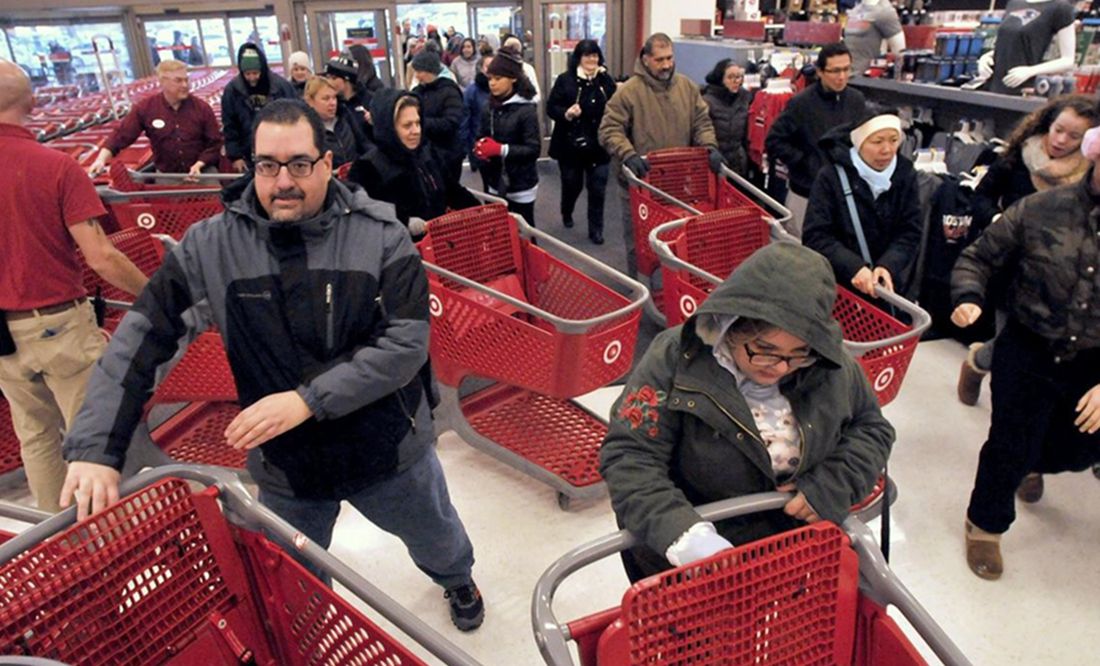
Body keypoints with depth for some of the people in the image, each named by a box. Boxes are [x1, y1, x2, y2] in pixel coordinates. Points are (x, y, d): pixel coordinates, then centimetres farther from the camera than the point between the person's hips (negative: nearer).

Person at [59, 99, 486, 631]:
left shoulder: (380, 234, -16)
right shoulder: (210, 244, -11)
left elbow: (407, 341, -20)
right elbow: (140, 340, -9)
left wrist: (308, 399, -26)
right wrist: (95, 447, -17)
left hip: (390, 450, 0)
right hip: (283, 468, 1)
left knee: (435, 537, 28)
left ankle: (457, 579, 64)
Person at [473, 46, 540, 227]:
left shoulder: (526, 109, -13)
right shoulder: (490, 107, 5)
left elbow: (534, 149, -18)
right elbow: (481, 137, 11)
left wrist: (501, 149, -25)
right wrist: (480, 147, -13)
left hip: (521, 185, -5)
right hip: (496, 183, 5)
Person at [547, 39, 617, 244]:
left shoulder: (606, 80, 1)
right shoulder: (565, 80, -4)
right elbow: (551, 108, -5)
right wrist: (566, 113, -22)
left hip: (598, 145, 1)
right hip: (570, 144, -1)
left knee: (597, 189, 3)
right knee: (571, 184, 15)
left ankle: (596, 229, 17)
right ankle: (566, 213, 46)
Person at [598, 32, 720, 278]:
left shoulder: (688, 87, 5)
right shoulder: (628, 91, -10)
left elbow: (702, 123, 9)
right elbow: (610, 130, -12)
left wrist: (710, 147, -9)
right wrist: (628, 155, -27)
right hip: (639, 180, -4)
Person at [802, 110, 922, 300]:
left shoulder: (905, 173, -2)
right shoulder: (832, 176, -13)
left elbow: (910, 232, -5)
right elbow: (816, 236, -18)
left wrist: (888, 266, -24)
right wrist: (853, 268, -31)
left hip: (888, 283, 3)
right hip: (838, 284, -3)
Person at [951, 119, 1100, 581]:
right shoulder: (1041, 210, -13)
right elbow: (979, 257, -2)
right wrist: (968, 298, -23)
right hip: (1029, 352, -2)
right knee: (1011, 443, 5)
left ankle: (1030, 463, 57)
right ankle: (985, 525, 31)